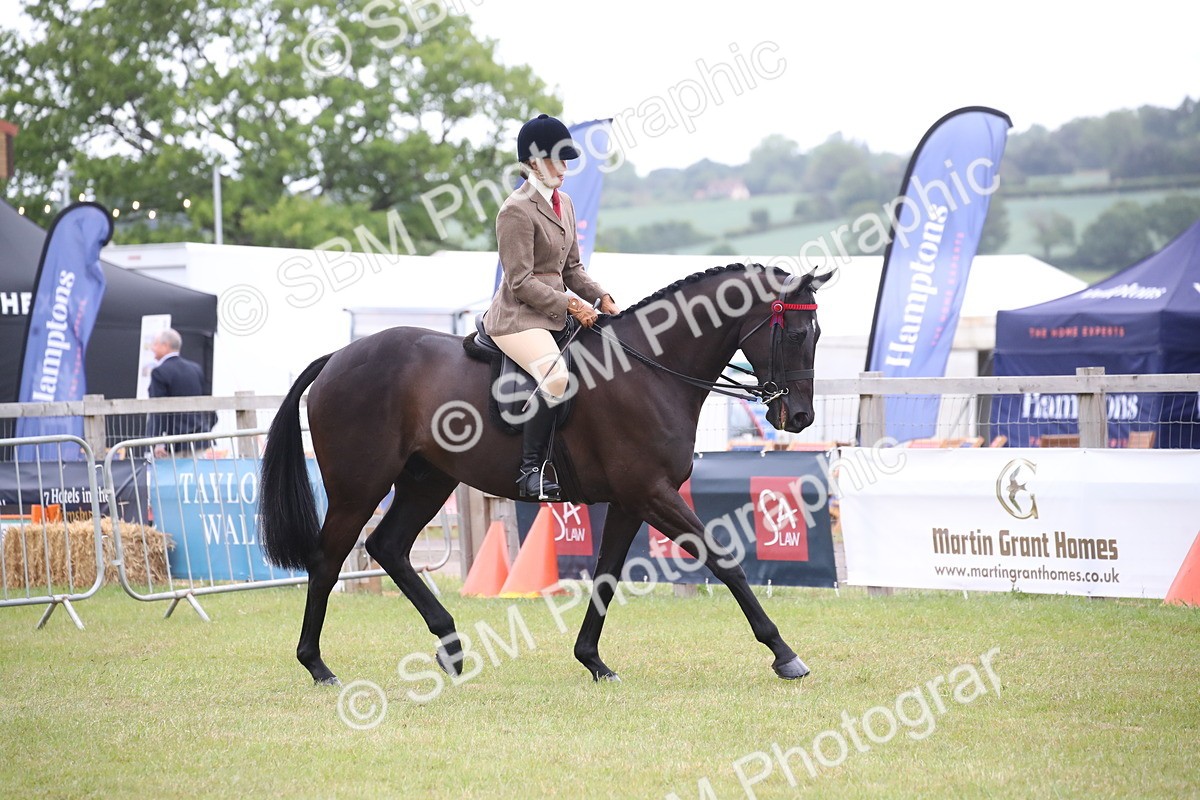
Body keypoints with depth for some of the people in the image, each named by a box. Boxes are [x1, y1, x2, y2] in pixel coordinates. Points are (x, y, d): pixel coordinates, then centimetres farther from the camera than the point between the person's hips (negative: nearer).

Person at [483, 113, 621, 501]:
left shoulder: (564, 203, 15)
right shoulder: (517, 210, -13)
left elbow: (572, 268, 20)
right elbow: (521, 282, -17)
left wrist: (600, 299, 4)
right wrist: (570, 304, -20)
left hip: (554, 315, 10)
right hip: (518, 317, -10)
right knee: (556, 376, -33)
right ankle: (531, 470, -31)